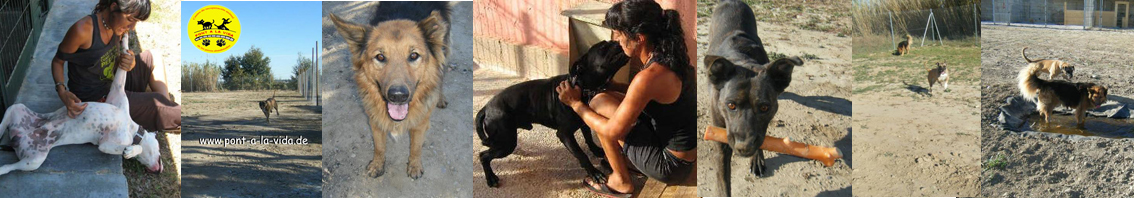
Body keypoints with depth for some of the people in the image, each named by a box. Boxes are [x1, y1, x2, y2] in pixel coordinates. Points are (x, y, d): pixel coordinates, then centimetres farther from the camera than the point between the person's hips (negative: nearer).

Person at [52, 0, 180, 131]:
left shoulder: (116, 26, -4)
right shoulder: (83, 30, -27)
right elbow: (57, 61, -14)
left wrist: (130, 63, -18)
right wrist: (62, 92, -29)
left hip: (112, 84, 8)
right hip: (97, 99, -8)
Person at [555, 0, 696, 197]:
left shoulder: (649, 76, -29)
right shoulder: (669, 56, -2)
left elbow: (612, 132, -19)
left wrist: (575, 103, -5)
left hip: (671, 165, -9)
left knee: (599, 103, -6)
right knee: (612, 99, 14)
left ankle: (621, 182, 7)